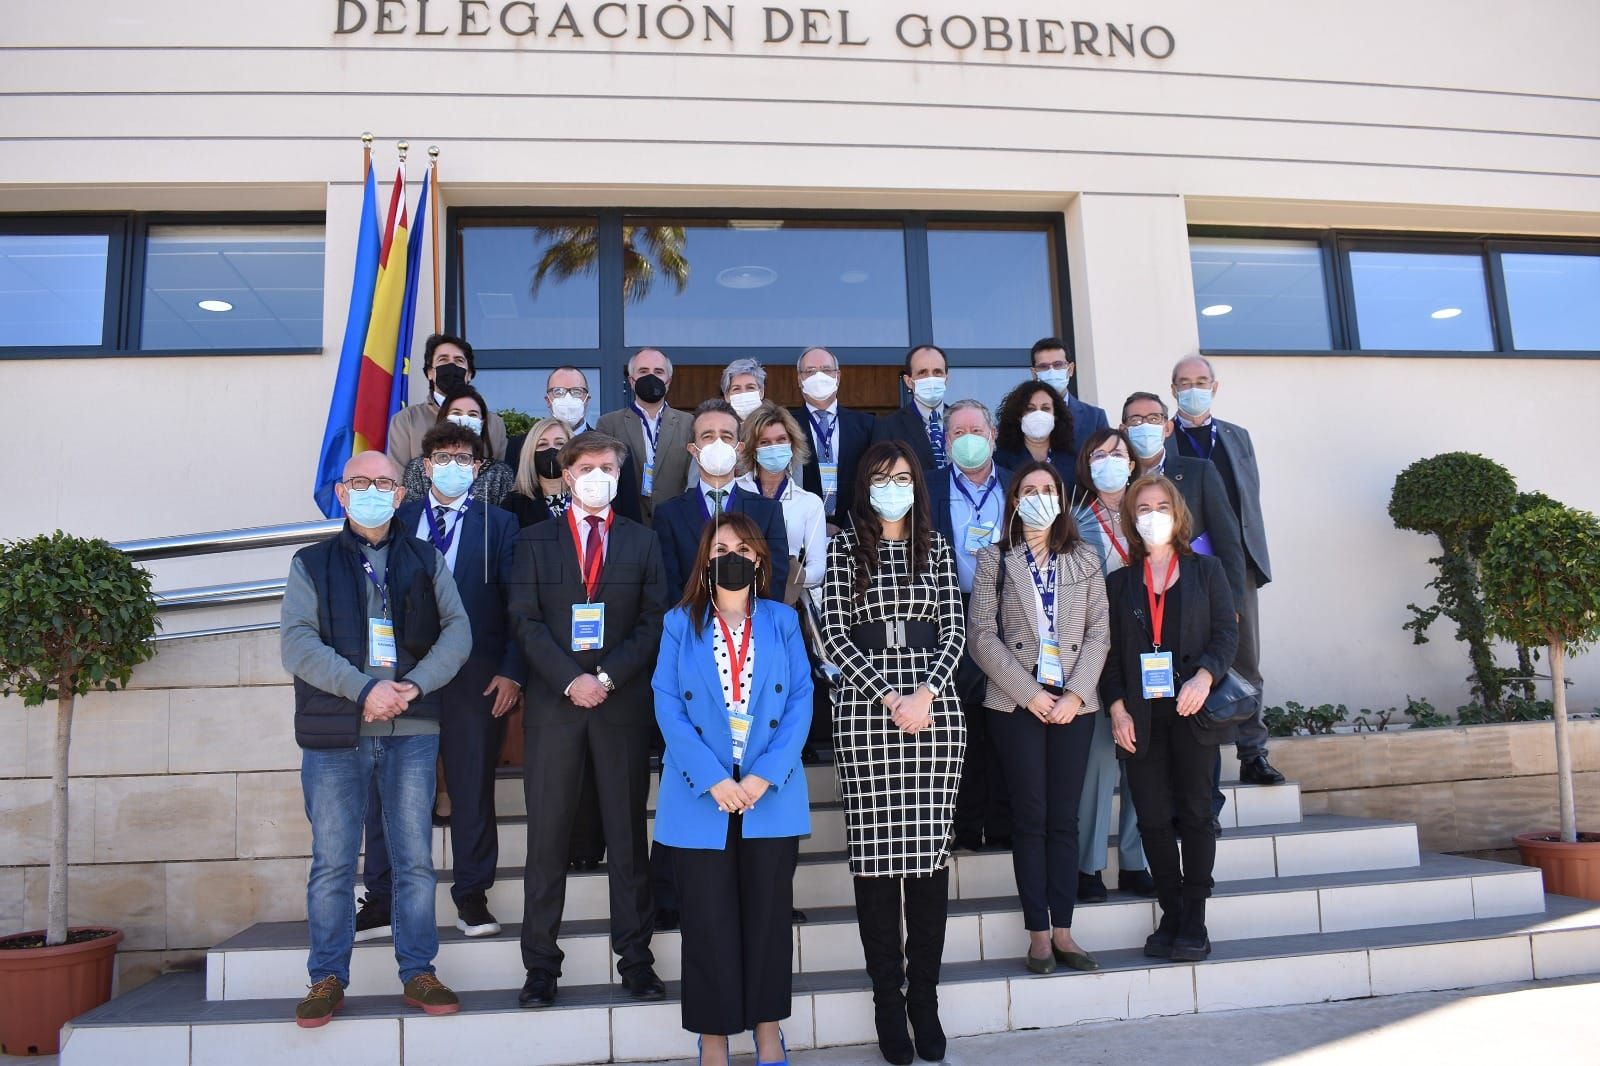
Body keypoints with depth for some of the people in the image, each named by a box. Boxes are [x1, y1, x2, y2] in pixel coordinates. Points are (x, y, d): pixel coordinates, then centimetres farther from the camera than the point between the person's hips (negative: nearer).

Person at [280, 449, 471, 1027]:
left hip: (412, 730, 1)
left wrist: (416, 684, -13)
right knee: (332, 861, 3)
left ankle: (418, 974, 14)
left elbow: (457, 630, 4)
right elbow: (298, 644, -4)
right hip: (334, 734, -1)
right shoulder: (312, 564, 9)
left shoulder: (426, 562, 13)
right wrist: (365, 688, -16)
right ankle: (327, 979, 16)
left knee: (415, 859, 4)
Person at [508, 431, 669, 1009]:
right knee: (547, 836, 2)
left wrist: (608, 677, -10)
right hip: (553, 702, 0)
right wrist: (569, 680, -12)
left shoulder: (642, 542, 11)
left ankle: (635, 957, 15)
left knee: (627, 834, 6)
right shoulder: (534, 540, 9)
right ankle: (541, 965, 12)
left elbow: (654, 622, 3)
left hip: (623, 702, 1)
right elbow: (525, 620, 0)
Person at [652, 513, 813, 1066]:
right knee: (708, 917, 5)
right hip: (701, 794, -1)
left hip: (772, 793, 1)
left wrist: (764, 776, -13)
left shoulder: (782, 621, 6)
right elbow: (668, 706, -4)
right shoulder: (680, 623, 4)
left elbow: (801, 701, -1)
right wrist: (713, 780, -15)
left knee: (769, 912, 9)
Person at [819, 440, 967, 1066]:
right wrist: (889, 697, -10)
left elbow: (954, 631, 7)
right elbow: (834, 635, -1)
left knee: (930, 849, 2)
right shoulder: (845, 549, 7)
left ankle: (924, 996, 12)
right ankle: (888, 997, 10)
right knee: (875, 851, 0)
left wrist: (926, 693, -9)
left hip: (933, 705, 2)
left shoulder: (937, 549, 13)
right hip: (866, 706, -2)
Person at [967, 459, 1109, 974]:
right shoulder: (994, 560, 3)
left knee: (1065, 818, 5)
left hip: (1074, 702, 2)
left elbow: (1099, 632, 5)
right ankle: (1038, 934, 7)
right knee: (1030, 818, 0)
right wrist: (1030, 694, -10)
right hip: (1017, 702, -2)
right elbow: (981, 636, -4)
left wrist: (1076, 694, -7)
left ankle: (1062, 931, 11)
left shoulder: (1084, 560, 10)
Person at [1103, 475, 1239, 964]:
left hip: (1193, 709, -1)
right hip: (1141, 714, 1)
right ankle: (1170, 914, 11)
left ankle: (1194, 920, 6)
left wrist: (1205, 676, -16)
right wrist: (1117, 708, -4)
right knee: (1153, 817, 0)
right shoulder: (1119, 582, 13)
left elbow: (1227, 633, 2)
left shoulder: (1205, 571, 10)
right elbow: (1109, 649, 8)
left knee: (1195, 811, -1)